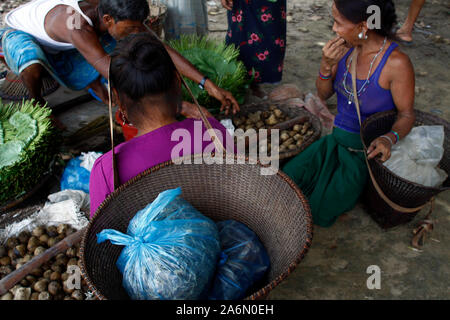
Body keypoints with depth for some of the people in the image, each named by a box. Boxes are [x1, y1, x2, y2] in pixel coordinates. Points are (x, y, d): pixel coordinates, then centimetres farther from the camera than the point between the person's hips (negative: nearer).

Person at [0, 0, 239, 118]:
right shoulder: (76, 26, -48)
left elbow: (160, 48, -30)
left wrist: (208, 85, -38)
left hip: (54, 37, 6)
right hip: (20, 32, -5)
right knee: (33, 68, -41)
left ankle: (94, 83, 6)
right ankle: (38, 103, -9)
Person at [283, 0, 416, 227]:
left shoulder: (396, 63, -22)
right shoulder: (346, 47, -6)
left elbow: (407, 114, -11)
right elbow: (323, 94, 3)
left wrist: (390, 138, -33)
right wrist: (326, 65, -16)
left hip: (366, 150, -5)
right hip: (336, 139, 5)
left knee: (319, 212, -14)